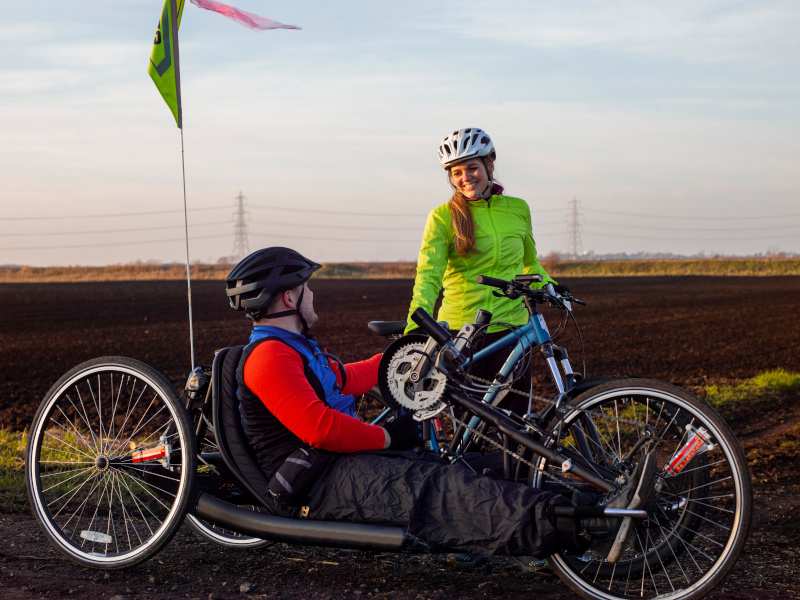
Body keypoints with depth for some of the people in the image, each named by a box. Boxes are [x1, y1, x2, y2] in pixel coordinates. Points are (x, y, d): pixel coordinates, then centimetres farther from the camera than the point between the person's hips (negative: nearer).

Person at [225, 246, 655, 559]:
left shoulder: (292, 348, 22)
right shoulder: (269, 356, -14)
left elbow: (343, 378, 36)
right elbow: (318, 426, -24)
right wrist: (387, 437, -13)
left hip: (343, 464, 11)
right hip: (317, 486, -11)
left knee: (459, 472, -6)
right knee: (439, 490, -29)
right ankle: (582, 527, -44)